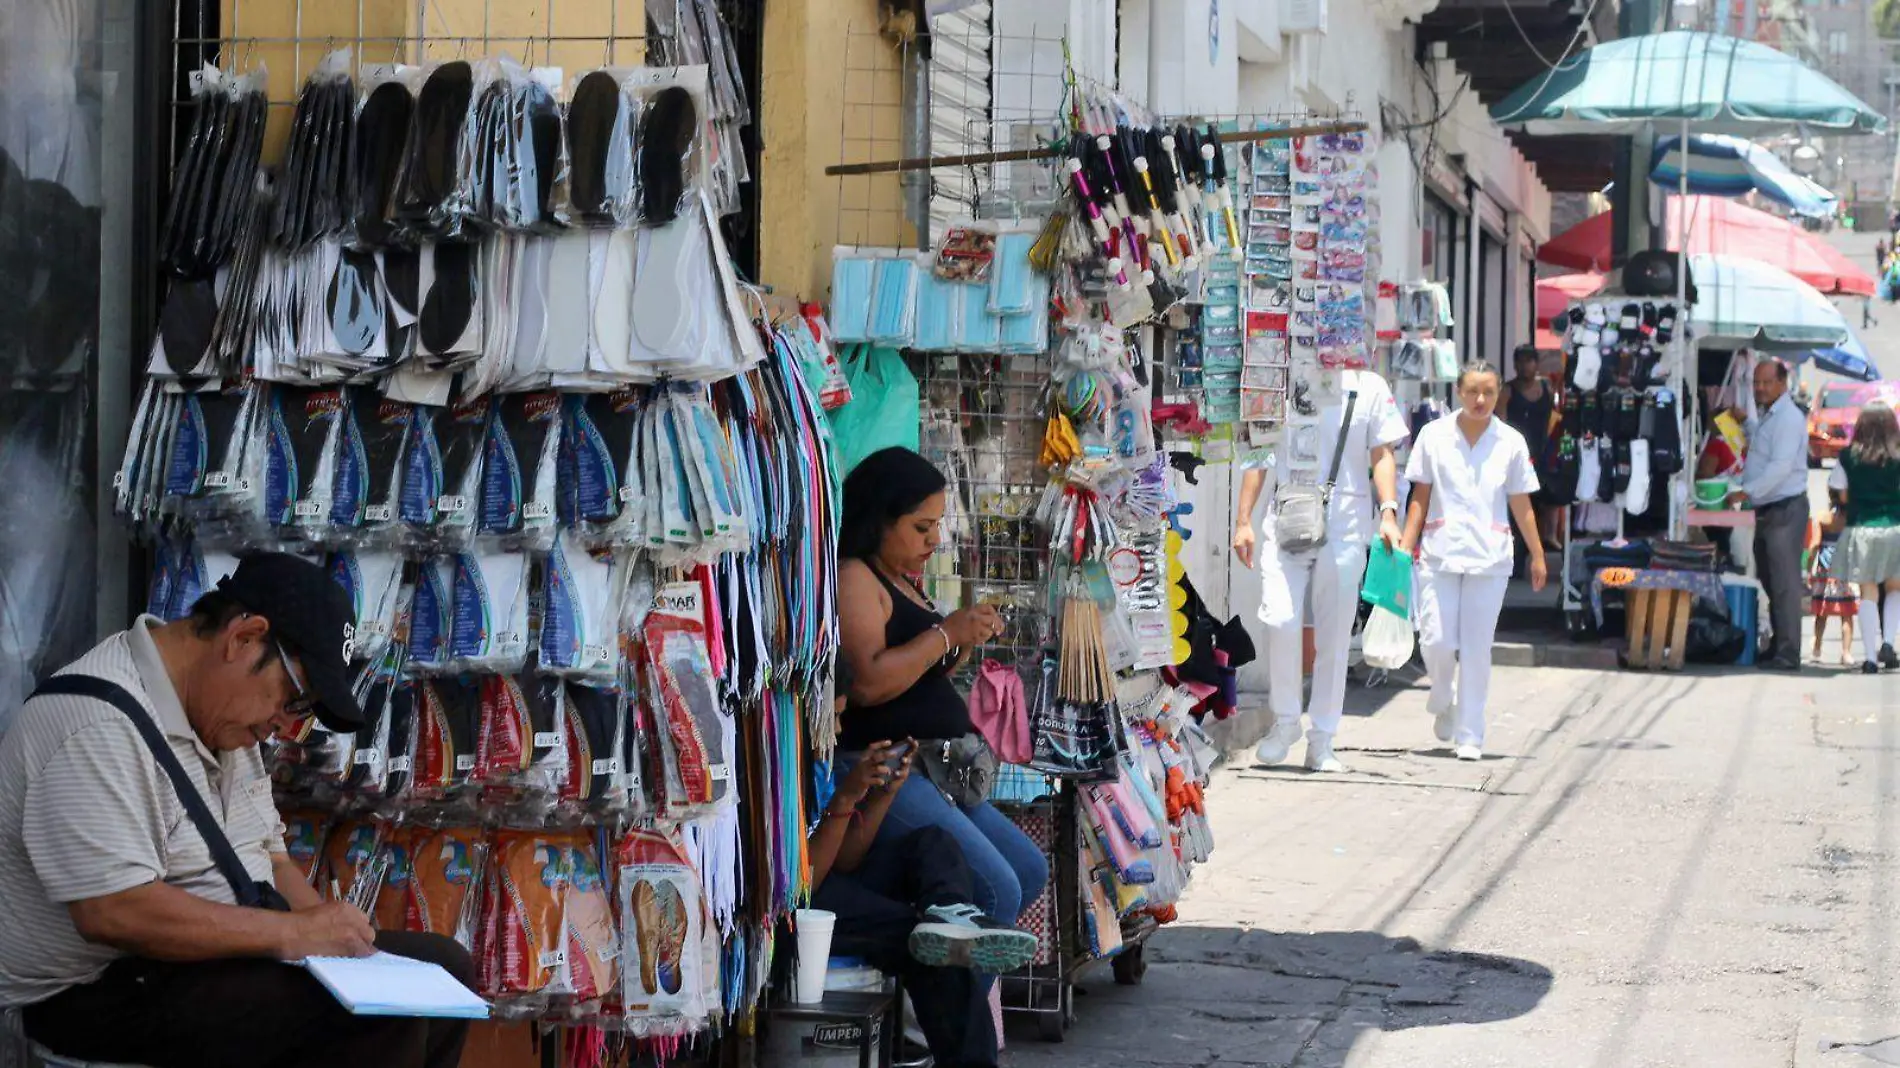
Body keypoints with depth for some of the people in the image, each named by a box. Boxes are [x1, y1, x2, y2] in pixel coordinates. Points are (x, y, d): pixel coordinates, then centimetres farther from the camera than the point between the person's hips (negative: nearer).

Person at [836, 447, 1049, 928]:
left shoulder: (900, 581, 20)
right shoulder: (853, 577, -11)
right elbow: (867, 682, -24)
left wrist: (965, 644, 8)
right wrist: (946, 633, -16)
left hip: (932, 772, 11)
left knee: (1030, 870, 12)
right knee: (997, 889, -18)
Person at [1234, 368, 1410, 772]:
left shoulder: (1369, 389, 5)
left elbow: (1382, 455, 6)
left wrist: (1388, 512, -9)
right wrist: (1243, 520, 6)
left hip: (1345, 525, 0)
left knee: (1334, 635, 4)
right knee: (1281, 621, -16)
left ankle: (1322, 742, 13)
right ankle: (1285, 720, 6)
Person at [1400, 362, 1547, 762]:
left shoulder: (1511, 443, 4)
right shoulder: (1434, 435, 3)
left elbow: (1521, 505, 11)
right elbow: (1420, 498, 7)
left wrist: (1537, 555, 11)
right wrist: (1405, 547, 1)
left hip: (1489, 560, 0)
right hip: (1439, 555, 0)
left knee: (1477, 650, -1)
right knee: (1436, 641, -8)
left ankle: (1469, 736, 7)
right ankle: (1442, 703, 23)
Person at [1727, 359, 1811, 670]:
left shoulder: (1788, 418, -14)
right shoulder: (1767, 416, 17)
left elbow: (1780, 466, -23)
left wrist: (1748, 492, -25)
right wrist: (1745, 422, 29)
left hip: (1784, 510, -10)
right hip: (1766, 510, 10)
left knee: (1784, 583, -9)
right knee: (1770, 582, 13)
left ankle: (1788, 654, -9)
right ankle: (1777, 649, 20)